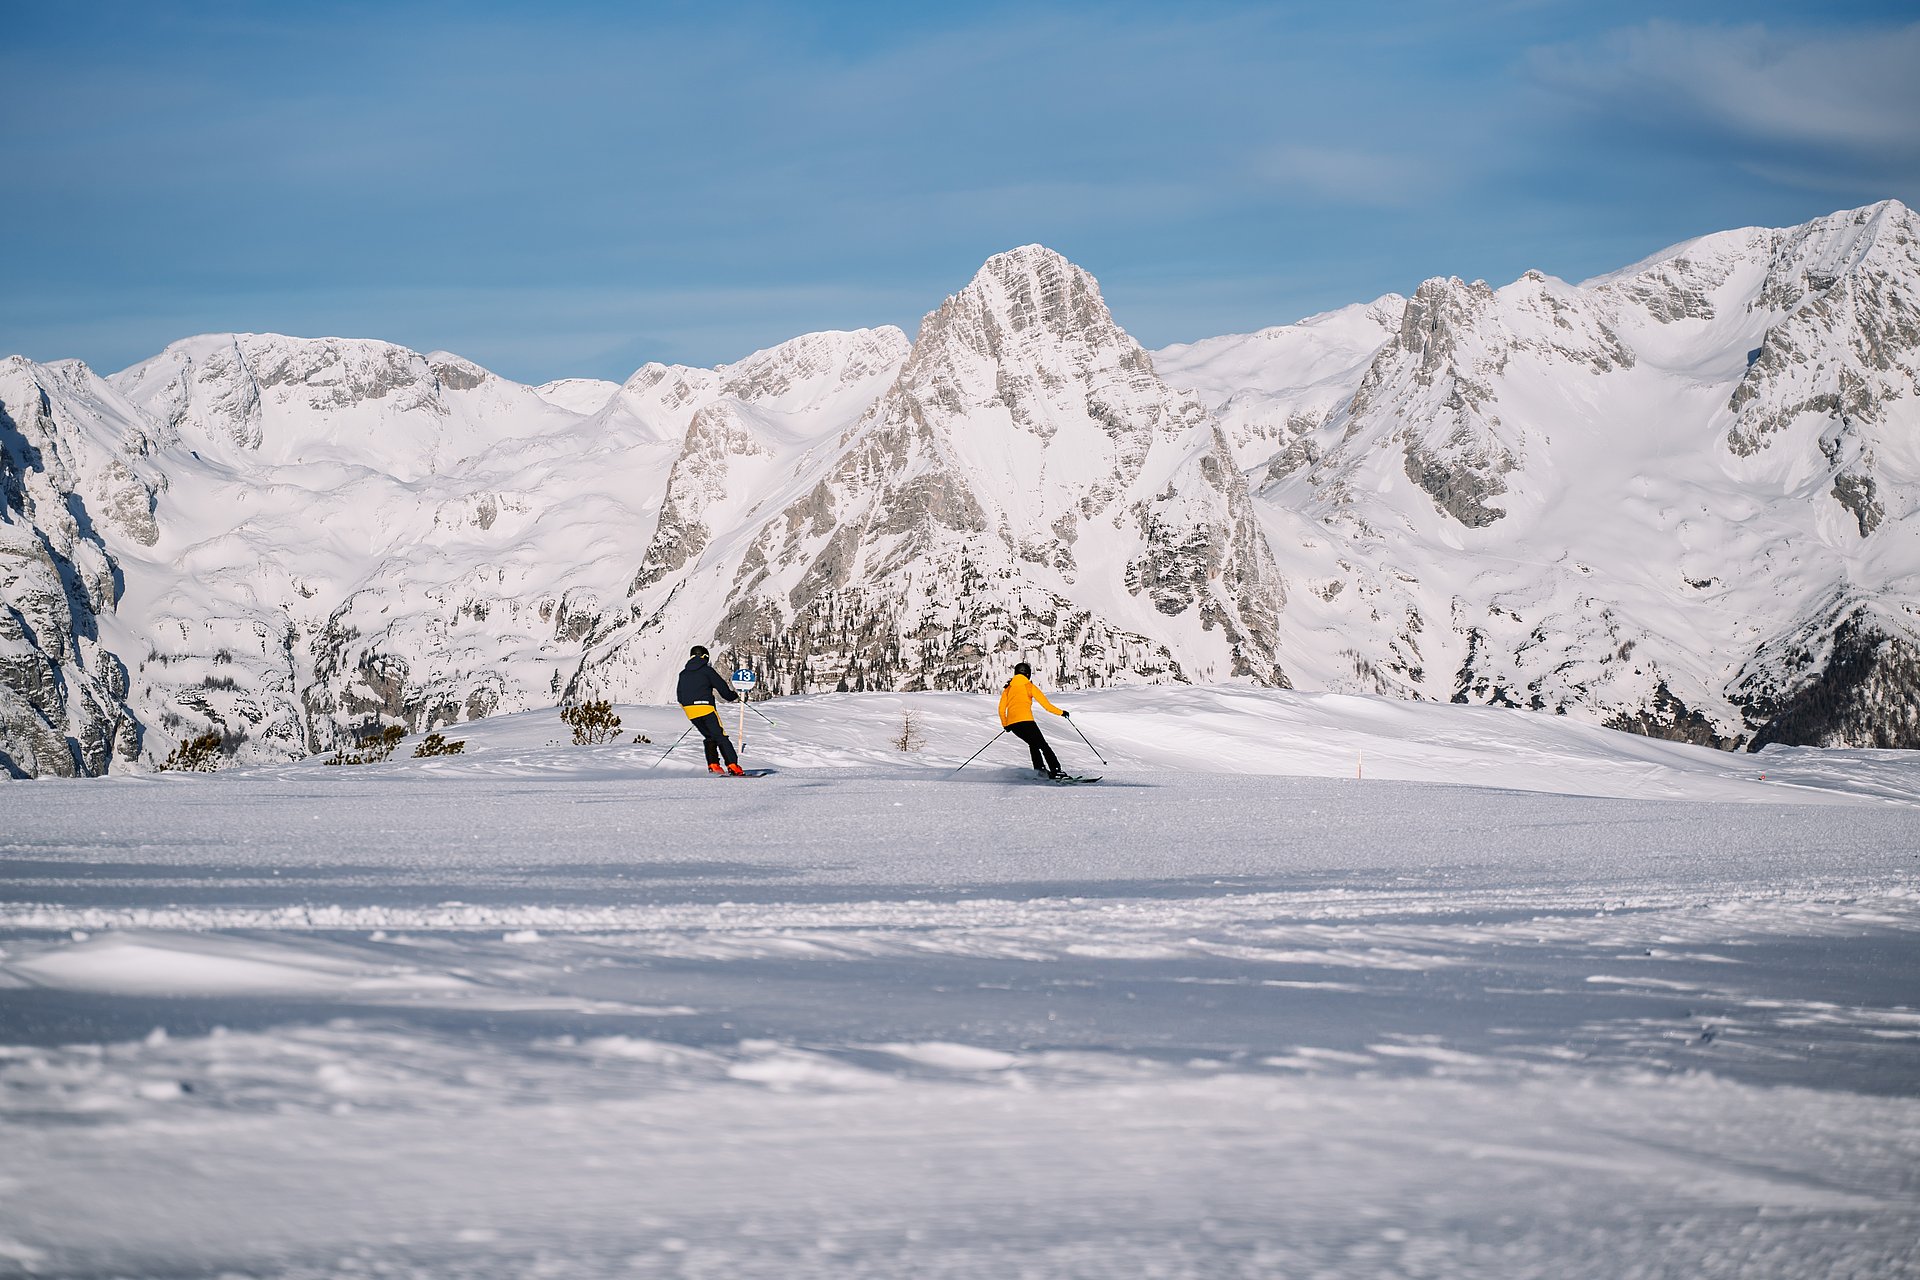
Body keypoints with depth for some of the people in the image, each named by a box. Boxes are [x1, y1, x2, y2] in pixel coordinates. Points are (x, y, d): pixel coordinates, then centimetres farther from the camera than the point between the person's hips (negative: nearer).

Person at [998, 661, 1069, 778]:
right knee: (1043, 745, 0)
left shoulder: (1008, 688, 19)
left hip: (1012, 724, 5)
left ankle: (1039, 768, 10)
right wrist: (1061, 713, 16)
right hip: (1025, 721, -5)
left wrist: (1005, 725, 29)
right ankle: (1055, 769, -13)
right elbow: (1046, 704, 4)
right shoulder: (1029, 686, 7)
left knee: (1033, 743, 24)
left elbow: (1001, 709, 16)